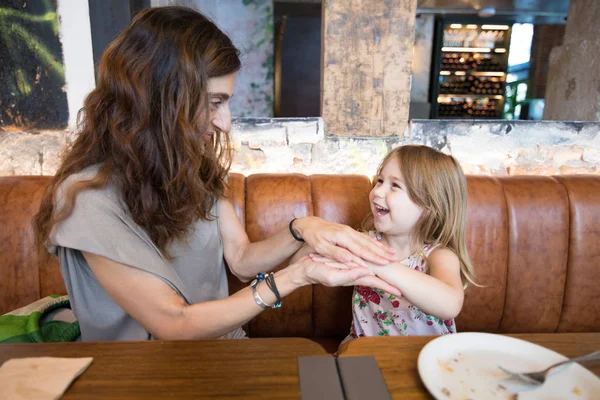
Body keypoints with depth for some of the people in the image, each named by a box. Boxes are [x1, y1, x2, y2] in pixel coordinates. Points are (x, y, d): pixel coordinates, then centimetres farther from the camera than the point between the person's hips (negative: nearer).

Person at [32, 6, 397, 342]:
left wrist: (300, 230, -20)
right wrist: (295, 276, -26)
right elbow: (175, 325, -22)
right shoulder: (87, 199, -24)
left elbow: (241, 258, -2)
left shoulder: (194, 166, -3)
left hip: (222, 341, 5)